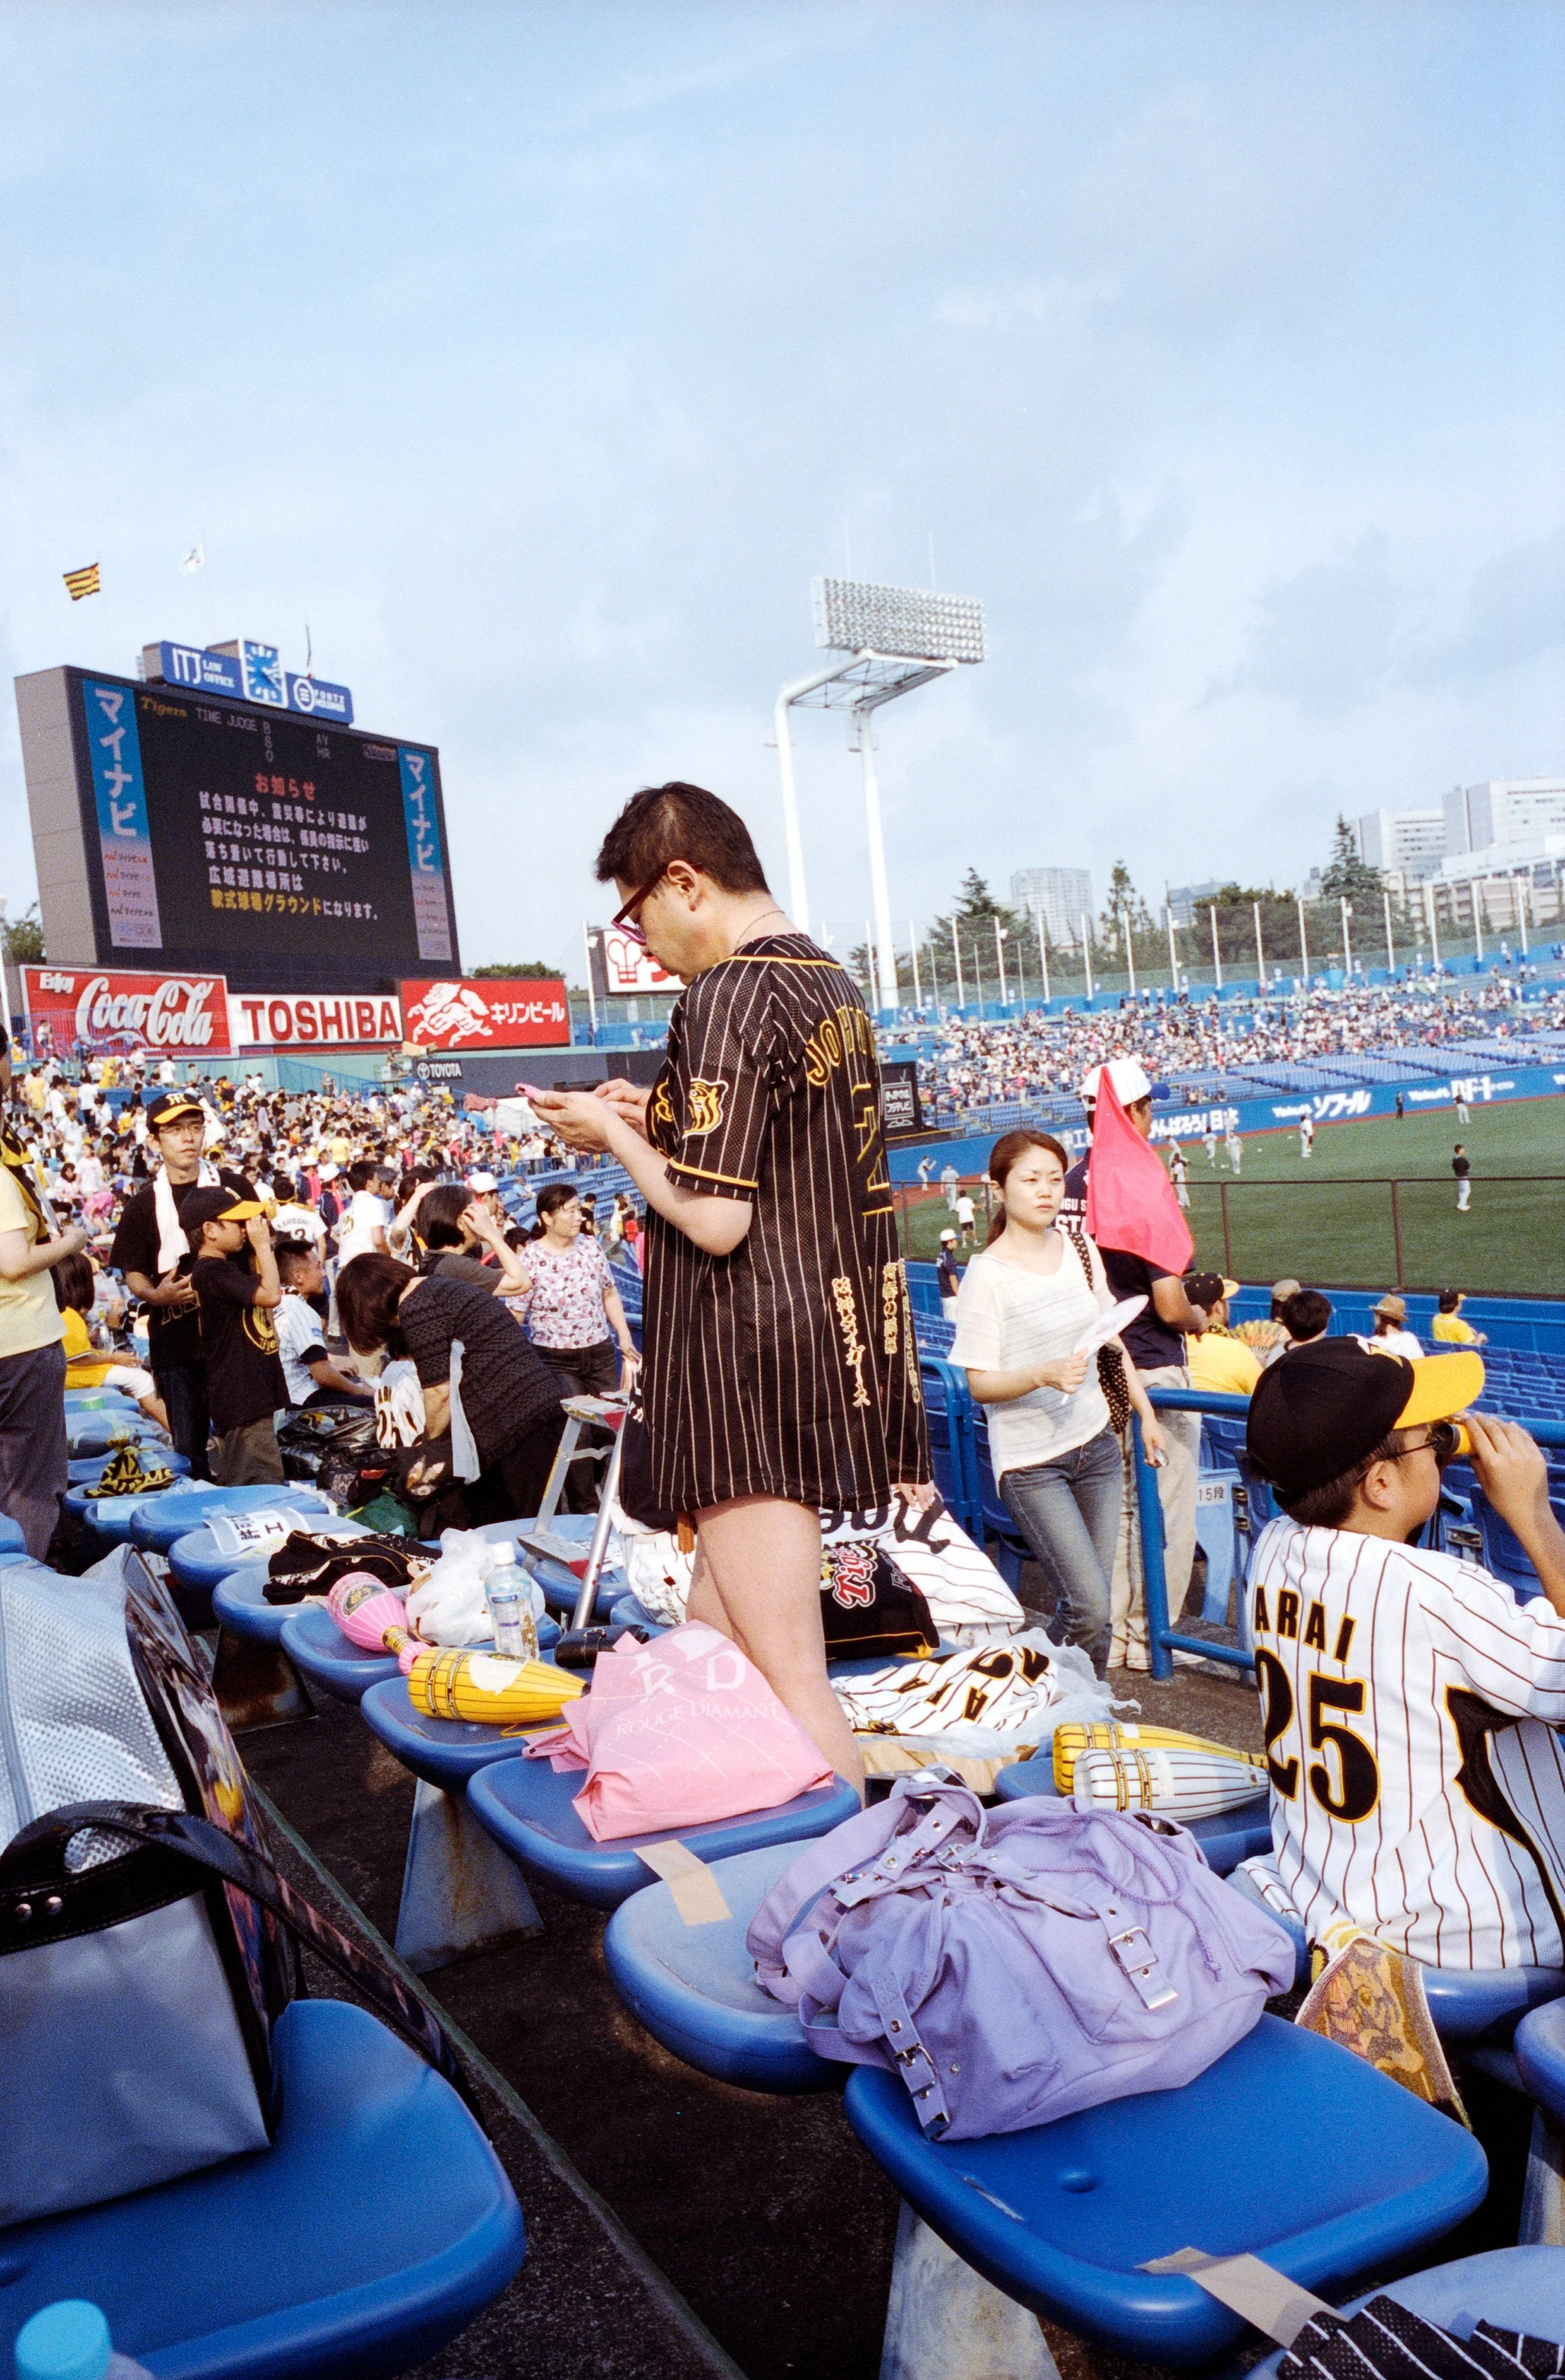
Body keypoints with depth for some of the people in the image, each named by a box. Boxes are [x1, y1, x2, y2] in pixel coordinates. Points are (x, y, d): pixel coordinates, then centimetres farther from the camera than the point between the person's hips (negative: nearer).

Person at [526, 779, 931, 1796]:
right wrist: (664, 1121, 14)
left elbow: (714, 1220, -20)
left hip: (753, 1367, -10)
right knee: (714, 1635, 20)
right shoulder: (834, 984, 13)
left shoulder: (727, 996, -16)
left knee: (788, 1679, -5)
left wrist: (617, 1136, -5)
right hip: (840, 1347, 10)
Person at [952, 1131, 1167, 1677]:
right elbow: (979, 1383, -11)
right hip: (1031, 1463, -5)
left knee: (1090, 1604, 6)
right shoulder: (987, 1274, -12)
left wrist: (1146, 1414, 16)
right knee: (1090, 1608, -11)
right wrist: (1044, 1375, -27)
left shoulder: (1079, 1247, 5)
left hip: (1096, 1446, 6)